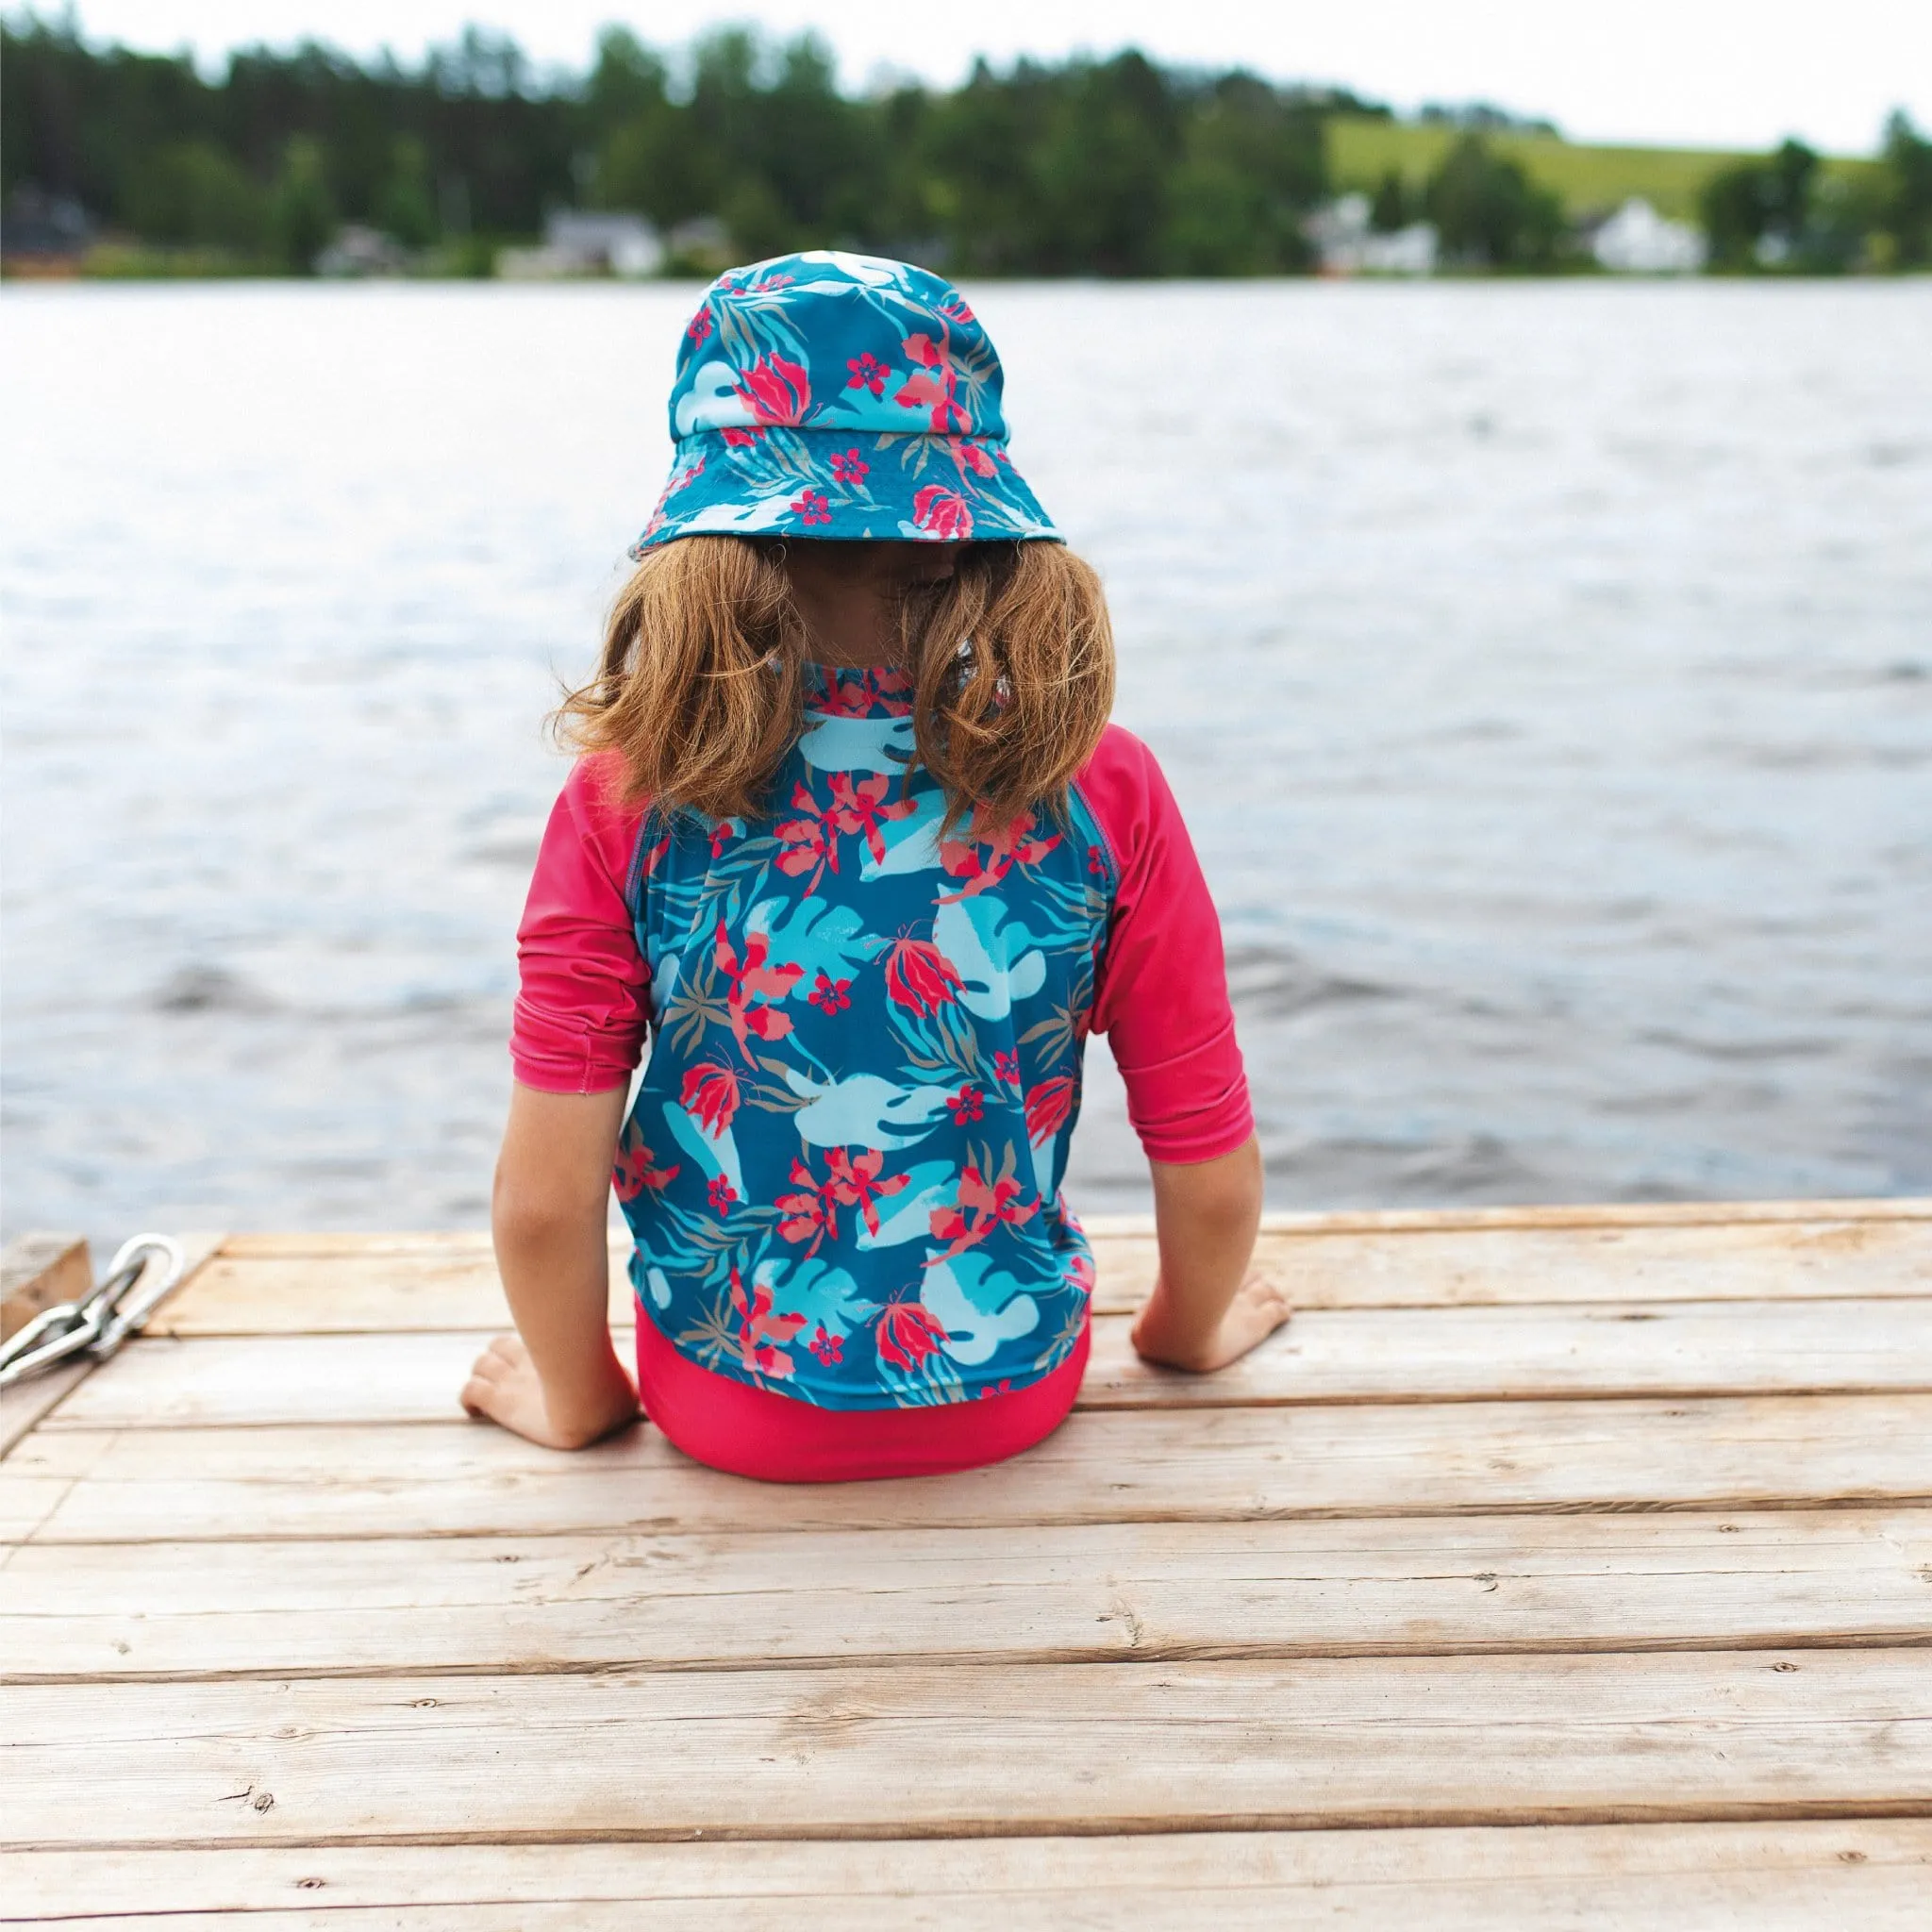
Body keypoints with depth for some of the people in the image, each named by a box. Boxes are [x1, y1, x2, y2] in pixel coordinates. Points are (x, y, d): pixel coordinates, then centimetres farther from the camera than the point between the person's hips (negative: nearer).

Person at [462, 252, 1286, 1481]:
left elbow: (546, 1196, -17)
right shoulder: (1101, 791, -18)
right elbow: (1215, 1176, -11)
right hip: (1014, 1396, 1)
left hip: (727, 1404, 0)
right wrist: (1192, 1329, 12)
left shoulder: (628, 801, -20)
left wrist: (575, 1398, 4)